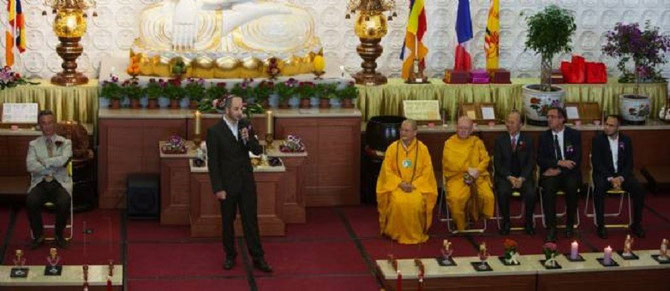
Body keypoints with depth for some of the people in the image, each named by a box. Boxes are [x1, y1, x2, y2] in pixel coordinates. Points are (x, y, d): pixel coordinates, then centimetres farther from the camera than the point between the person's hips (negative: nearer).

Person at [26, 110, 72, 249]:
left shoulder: (65, 143, 9)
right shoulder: (34, 144, 11)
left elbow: (63, 160, -12)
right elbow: (30, 166, -6)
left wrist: (43, 161, -7)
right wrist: (52, 166, -9)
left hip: (60, 183, -1)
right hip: (40, 182, 1)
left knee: (64, 202, -32)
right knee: (31, 201, -30)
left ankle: (59, 234, -6)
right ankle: (38, 235, -8)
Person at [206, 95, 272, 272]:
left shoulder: (246, 125, 2)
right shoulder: (214, 131, -11)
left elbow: (258, 151, 3)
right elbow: (212, 162, -11)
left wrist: (248, 139, -18)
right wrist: (218, 188, -13)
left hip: (246, 182, 3)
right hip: (227, 184, -3)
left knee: (251, 221, 5)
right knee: (227, 222, 10)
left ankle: (258, 258, 10)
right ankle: (230, 256, 25)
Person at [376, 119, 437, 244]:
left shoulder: (422, 148, 0)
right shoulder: (392, 148, 1)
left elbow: (427, 172, -2)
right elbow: (387, 171, 0)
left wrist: (414, 185, -15)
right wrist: (400, 183, -15)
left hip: (417, 186, 0)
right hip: (396, 185, 0)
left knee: (416, 202, -32)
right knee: (398, 202, -32)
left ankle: (415, 234, -9)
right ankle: (397, 233, -11)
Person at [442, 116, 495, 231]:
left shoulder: (477, 142, 17)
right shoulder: (449, 143, 9)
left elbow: (485, 159, 8)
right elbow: (449, 163, -4)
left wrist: (477, 171, -11)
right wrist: (467, 169, -12)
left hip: (477, 177, 2)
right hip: (456, 177, -2)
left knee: (487, 196, -26)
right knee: (456, 198, -32)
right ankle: (460, 226, -10)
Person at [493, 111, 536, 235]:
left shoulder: (528, 140, 6)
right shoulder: (500, 140, 4)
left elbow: (531, 163, 2)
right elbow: (497, 163, -1)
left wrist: (522, 178, -15)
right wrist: (509, 177, -15)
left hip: (523, 176, 0)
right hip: (504, 176, 0)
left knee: (530, 193, -29)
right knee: (503, 192, -32)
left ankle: (528, 222, -6)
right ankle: (506, 222, -11)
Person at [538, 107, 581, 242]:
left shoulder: (574, 135, 4)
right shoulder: (544, 136, 8)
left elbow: (577, 160, -4)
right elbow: (540, 160, -1)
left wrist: (559, 170, -17)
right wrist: (559, 162, -17)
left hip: (569, 173, -1)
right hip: (550, 173, 1)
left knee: (572, 187, -33)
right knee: (548, 188, -32)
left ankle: (570, 225, -13)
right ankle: (551, 228, -28)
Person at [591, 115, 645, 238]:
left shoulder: (626, 140, 4)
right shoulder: (598, 139, -5)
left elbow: (629, 163, 3)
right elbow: (596, 163, -10)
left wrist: (621, 178, -15)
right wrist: (610, 178, -20)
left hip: (622, 173, 3)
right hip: (603, 173, -3)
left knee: (639, 190, -21)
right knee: (599, 189, -34)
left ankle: (636, 224, -6)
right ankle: (600, 225, -22)